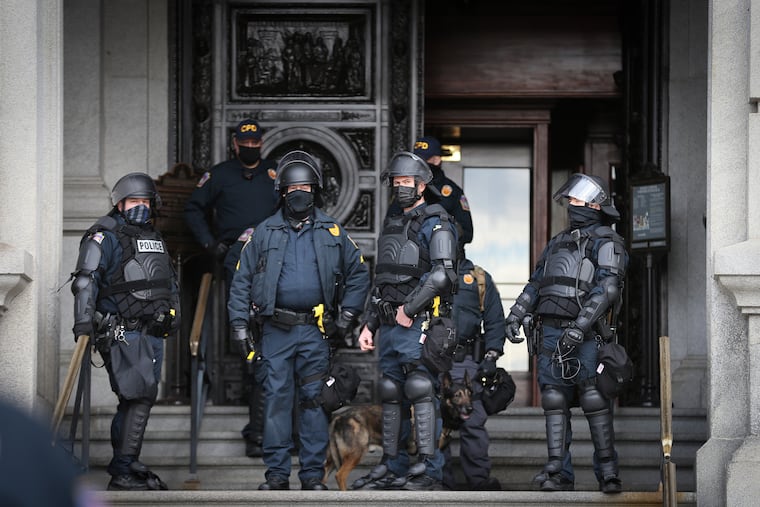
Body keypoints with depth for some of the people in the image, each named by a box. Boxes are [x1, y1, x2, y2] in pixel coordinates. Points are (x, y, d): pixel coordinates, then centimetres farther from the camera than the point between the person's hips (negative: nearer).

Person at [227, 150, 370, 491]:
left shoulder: (332, 232, 9)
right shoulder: (265, 232, 9)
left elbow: (358, 273, 14)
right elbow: (242, 281, 8)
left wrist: (348, 315, 5)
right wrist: (239, 325, 0)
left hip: (314, 331, 0)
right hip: (275, 331, 0)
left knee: (313, 400, 0)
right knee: (276, 399, -2)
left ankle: (313, 474, 4)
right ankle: (277, 473, 3)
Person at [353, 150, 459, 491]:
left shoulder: (435, 224, -6)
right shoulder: (392, 227, 21)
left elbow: (442, 275, -19)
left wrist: (408, 309, -17)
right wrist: (369, 325, 19)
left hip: (418, 324, -9)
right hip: (389, 326, 9)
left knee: (421, 391, -13)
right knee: (391, 395, 10)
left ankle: (430, 469, -13)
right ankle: (392, 466, 15)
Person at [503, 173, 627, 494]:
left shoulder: (606, 242, 0)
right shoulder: (559, 242, 25)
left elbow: (606, 288, -14)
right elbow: (535, 285, 26)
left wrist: (580, 327, -23)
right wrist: (515, 317, 12)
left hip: (585, 337, -7)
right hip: (551, 333, 7)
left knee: (595, 403, -8)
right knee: (555, 403, 2)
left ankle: (608, 473, -3)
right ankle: (558, 472, 3)